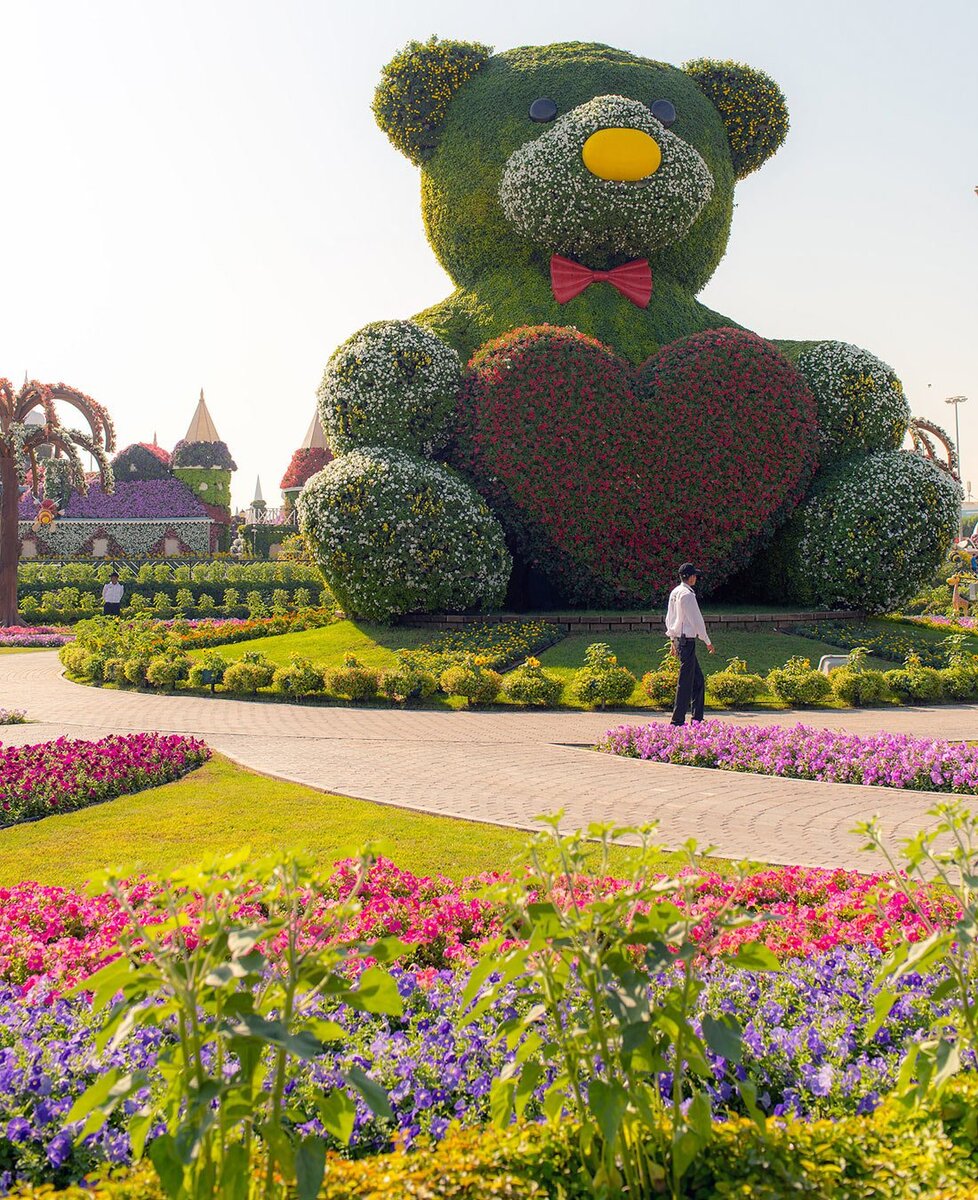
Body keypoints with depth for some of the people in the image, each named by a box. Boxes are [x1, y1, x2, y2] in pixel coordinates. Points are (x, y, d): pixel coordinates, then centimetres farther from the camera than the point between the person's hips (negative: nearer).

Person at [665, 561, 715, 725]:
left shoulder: (674, 593, 12)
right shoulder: (687, 594, -15)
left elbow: (669, 618, 18)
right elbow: (696, 619, -14)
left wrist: (673, 641, 24)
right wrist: (707, 641, -6)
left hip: (678, 638, 10)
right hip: (687, 640, -10)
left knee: (698, 680, 15)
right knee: (686, 681, -5)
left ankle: (697, 718, 17)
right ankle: (678, 720, -3)